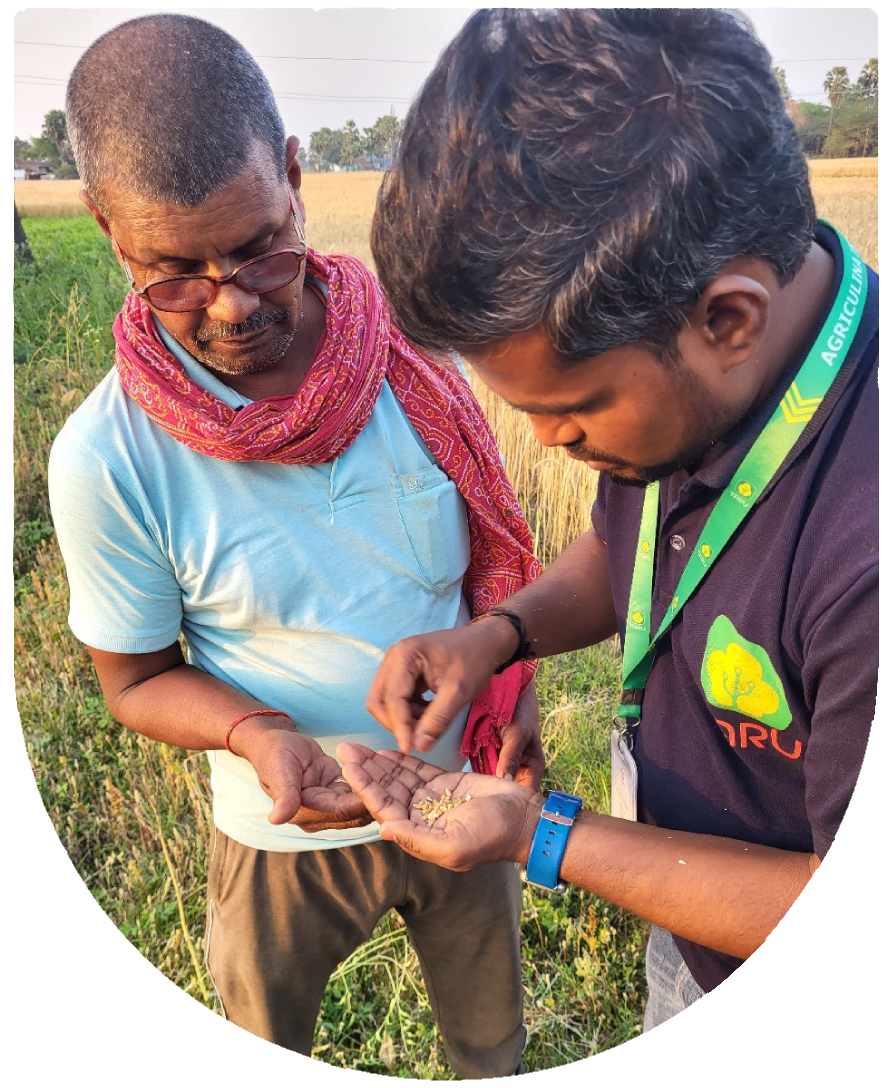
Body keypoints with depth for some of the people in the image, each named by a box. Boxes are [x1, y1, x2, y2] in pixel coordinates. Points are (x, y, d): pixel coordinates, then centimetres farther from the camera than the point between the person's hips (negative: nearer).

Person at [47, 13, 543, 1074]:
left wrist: (510, 685, -10)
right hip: (288, 830, -2)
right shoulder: (107, 461, -24)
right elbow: (137, 677, -11)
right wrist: (256, 734, -30)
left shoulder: (413, 355, -15)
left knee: (493, 1039, 28)